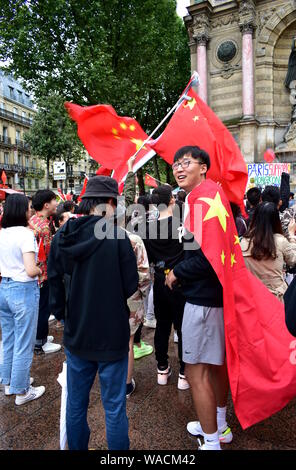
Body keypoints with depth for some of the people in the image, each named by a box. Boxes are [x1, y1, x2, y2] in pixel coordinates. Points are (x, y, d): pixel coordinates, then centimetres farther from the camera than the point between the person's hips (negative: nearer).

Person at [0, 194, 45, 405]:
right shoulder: (26, 234, -19)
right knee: (24, 344, 7)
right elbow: (31, 270, -24)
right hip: (23, 291, -8)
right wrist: (40, 270, -5)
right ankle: (21, 391, 21)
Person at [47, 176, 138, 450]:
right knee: (114, 407, 11)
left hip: (76, 335, 5)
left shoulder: (62, 237, -5)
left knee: (75, 404, 21)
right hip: (111, 334, -4)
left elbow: (54, 282, 4)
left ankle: (77, 448, 40)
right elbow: (131, 286, -12)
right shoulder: (117, 236, -19)